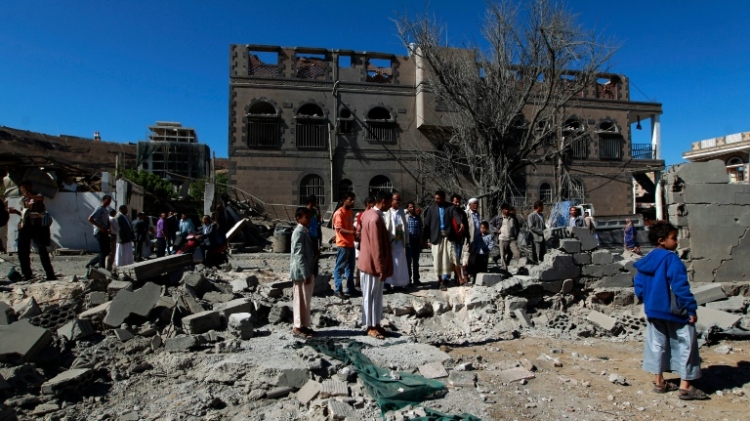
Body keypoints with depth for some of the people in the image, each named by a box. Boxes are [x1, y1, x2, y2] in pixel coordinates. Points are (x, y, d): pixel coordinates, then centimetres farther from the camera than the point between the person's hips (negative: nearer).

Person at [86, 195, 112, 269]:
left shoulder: (106, 210, 19)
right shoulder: (99, 209, -8)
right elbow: (90, 219, -18)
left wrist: (108, 228, 5)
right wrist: (100, 227, -20)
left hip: (104, 233, 9)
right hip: (100, 233, -9)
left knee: (107, 251, 10)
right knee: (103, 252, -8)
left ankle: (90, 264, 20)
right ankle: (101, 268, -4)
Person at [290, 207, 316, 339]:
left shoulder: (304, 231, 13)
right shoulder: (299, 232, -18)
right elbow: (299, 255, -22)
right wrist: (306, 274, -22)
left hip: (306, 271, 10)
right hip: (301, 272, -10)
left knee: (306, 300, 15)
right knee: (300, 300, -1)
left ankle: (303, 325, 24)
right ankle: (298, 327, 9)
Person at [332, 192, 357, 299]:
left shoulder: (351, 212, 12)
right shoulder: (339, 213, -14)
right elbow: (339, 229, -21)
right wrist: (352, 232, -29)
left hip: (350, 243, 9)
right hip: (343, 244, -9)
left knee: (350, 266, 14)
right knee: (339, 267, -2)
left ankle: (350, 288, 23)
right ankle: (337, 290, 4)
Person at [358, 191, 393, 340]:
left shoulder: (368, 214, 9)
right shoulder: (376, 218, -23)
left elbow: (361, 234, 18)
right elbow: (376, 246, -24)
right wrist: (381, 268, -20)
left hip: (369, 261, 10)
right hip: (373, 264, -10)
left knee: (376, 295, 16)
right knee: (371, 296, 1)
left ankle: (376, 324, 25)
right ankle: (371, 327, 12)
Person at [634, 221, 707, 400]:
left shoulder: (646, 260, 7)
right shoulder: (671, 259, -17)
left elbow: (638, 285, 11)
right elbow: (680, 286, -20)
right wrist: (691, 309, -16)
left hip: (653, 310, 8)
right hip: (675, 310, -7)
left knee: (657, 343, 13)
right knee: (686, 344, 2)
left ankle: (659, 382, 21)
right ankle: (685, 387, 3)